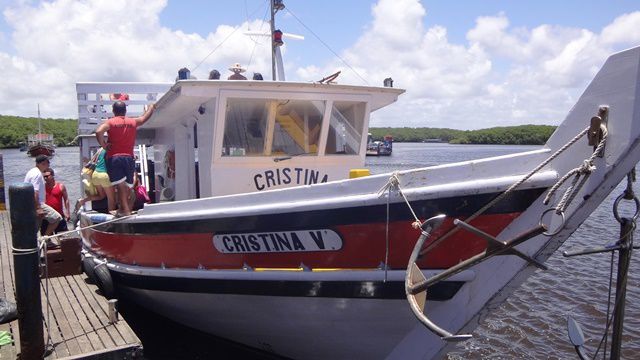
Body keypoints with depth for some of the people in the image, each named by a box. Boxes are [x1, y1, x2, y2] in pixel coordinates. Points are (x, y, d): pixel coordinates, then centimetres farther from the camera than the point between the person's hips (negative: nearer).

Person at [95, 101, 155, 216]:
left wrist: (103, 145, -4)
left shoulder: (110, 122, 0)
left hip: (114, 158, -3)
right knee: (127, 185, 10)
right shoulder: (133, 122, 10)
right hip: (129, 157, 3)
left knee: (120, 184, -10)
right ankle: (124, 208, 15)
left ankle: (125, 210, -18)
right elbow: (145, 117, 29)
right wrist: (151, 107, 46)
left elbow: (98, 132, -18)